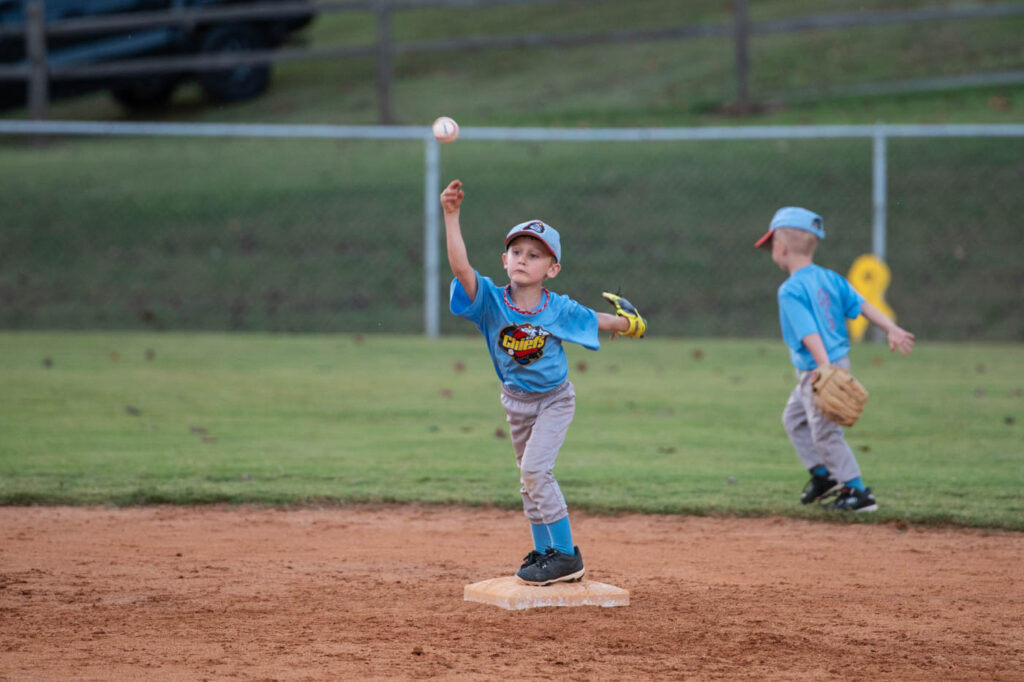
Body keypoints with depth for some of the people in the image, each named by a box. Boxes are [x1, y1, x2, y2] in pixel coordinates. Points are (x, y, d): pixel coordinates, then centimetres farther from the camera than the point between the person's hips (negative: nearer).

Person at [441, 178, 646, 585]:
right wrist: (451, 216, -45)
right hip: (516, 401, 4)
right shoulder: (491, 300, -20)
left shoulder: (560, 310, -21)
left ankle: (566, 555, -11)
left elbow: (598, 322, -2)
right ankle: (544, 552, 29)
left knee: (535, 469, -18)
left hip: (554, 399, -4)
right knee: (530, 479, 14)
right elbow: (460, 266, -35)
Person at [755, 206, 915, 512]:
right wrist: (892, 330, -10)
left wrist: (825, 369, -36)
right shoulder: (830, 279, 7)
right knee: (794, 418, 24)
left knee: (825, 432, -3)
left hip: (819, 370, -10)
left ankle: (858, 492, 1)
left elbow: (809, 333, -28)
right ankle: (823, 475, 31)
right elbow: (862, 305, -2)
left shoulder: (790, 290, -18)